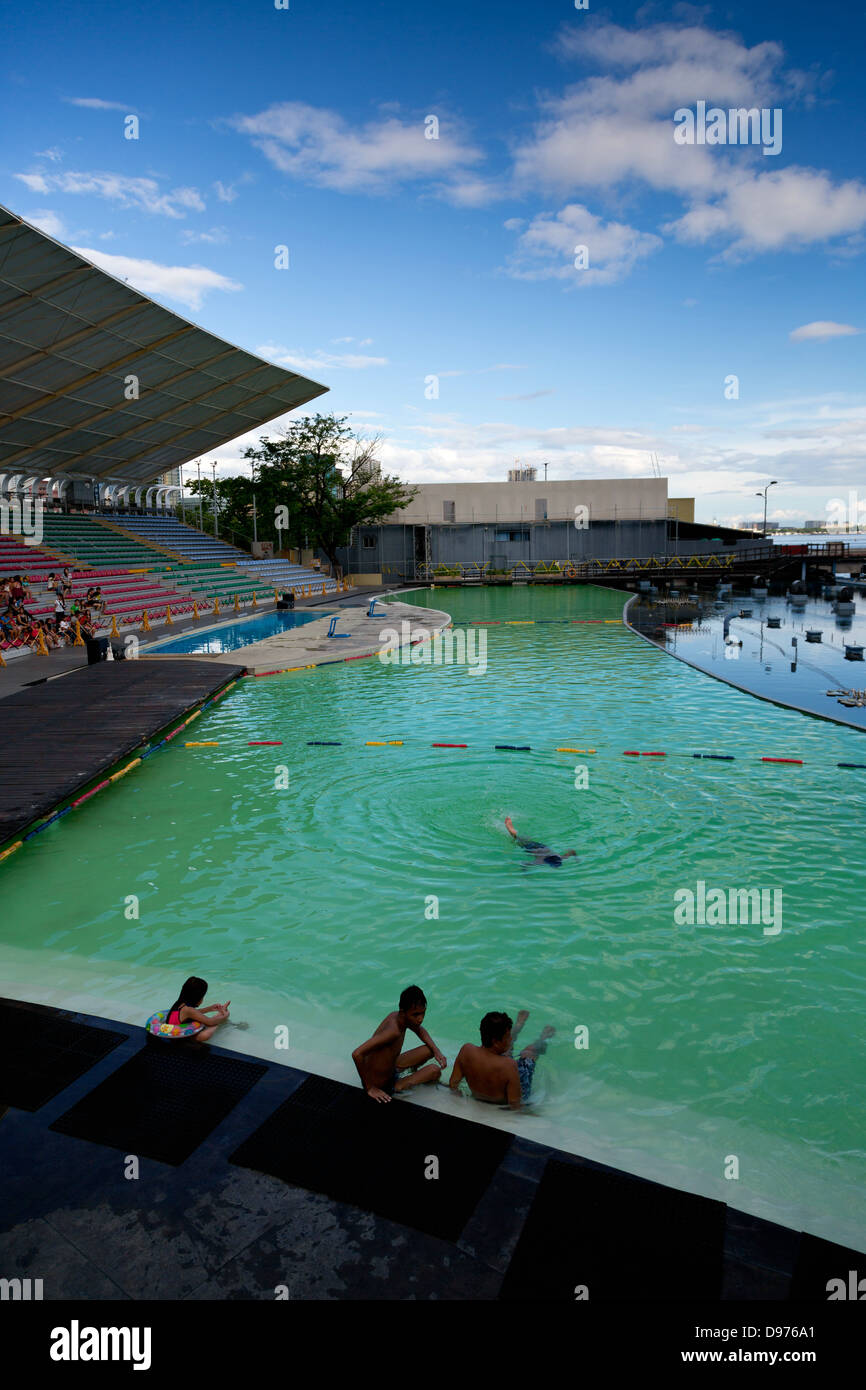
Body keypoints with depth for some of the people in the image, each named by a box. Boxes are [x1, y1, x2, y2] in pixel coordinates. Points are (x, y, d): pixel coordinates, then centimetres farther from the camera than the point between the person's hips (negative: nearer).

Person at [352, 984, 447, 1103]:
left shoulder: (397, 1016, -8)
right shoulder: (394, 1031, -35)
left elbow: (420, 1031, 16)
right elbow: (357, 1054, -40)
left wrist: (436, 1052, 1)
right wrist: (369, 1088, -28)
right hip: (382, 1087, -8)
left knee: (431, 1049, 8)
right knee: (435, 1070, -10)